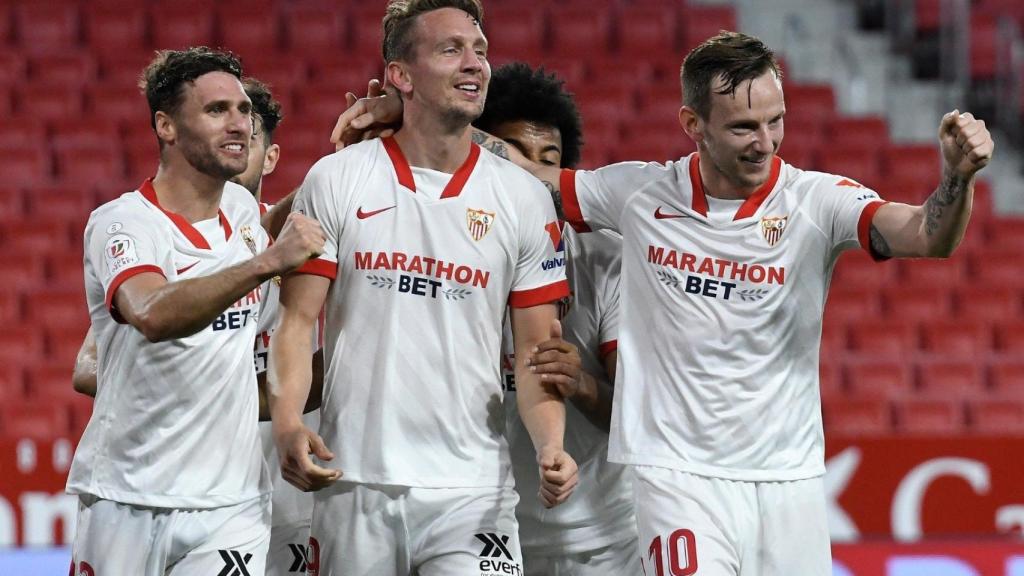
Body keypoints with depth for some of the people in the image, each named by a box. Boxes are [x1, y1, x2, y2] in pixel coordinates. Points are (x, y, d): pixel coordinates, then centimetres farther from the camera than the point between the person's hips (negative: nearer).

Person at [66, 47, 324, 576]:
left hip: (232, 504, 5)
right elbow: (154, 316, -32)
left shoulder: (243, 210, 9)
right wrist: (268, 261, -43)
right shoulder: (121, 223, -12)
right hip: (128, 499, -4)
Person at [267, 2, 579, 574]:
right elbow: (297, 321, 1)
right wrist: (286, 425, -15)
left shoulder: (524, 199, 5)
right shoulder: (335, 181, 3)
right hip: (352, 482, 0)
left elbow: (537, 349, 6)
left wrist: (551, 445, -11)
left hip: (471, 490, 0)